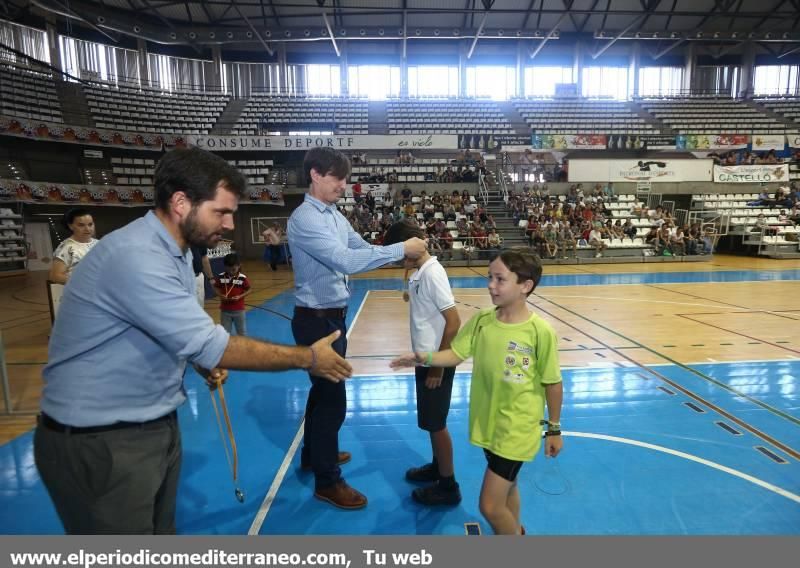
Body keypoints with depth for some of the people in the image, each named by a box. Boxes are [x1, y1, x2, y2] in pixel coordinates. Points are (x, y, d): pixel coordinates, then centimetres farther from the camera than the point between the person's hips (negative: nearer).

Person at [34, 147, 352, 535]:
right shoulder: (136, 256, -27)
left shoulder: (173, 250, 5)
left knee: (161, 531, 21)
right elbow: (212, 346, -29)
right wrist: (307, 358, -20)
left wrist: (202, 363, 0)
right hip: (99, 442, -9)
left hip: (155, 427, 9)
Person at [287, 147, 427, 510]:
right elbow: (346, 261, -31)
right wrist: (401, 249, -28)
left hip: (333, 316, 9)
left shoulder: (335, 215, 9)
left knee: (322, 390, 22)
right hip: (316, 320, -9)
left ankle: (312, 455, 43)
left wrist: (403, 252, -8)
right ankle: (328, 481, 18)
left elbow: (362, 248, 6)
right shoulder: (305, 219, -20)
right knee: (333, 398, 0)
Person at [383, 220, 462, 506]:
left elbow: (453, 322, -24)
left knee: (436, 424, 5)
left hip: (436, 364, -9)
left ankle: (448, 486, 21)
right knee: (431, 422, 22)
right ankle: (437, 466, 40)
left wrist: (438, 367, -19)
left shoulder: (432, 272, -21)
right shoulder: (419, 272, 6)